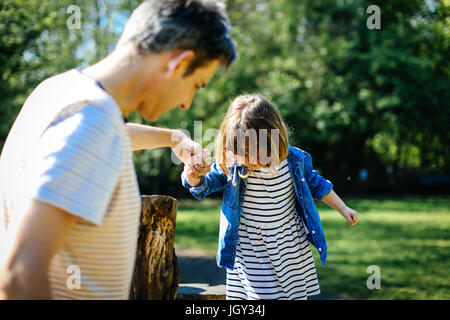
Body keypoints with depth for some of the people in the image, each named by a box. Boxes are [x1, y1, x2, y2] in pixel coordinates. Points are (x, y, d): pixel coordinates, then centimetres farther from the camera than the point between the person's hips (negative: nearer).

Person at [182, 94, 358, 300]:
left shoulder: (295, 159, -10)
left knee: (296, 293, 10)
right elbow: (203, 186, 1)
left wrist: (343, 209, 13)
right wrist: (194, 177, -22)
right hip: (250, 251, -1)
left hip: (291, 248, 2)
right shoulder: (230, 163, -13)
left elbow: (315, 184, 9)